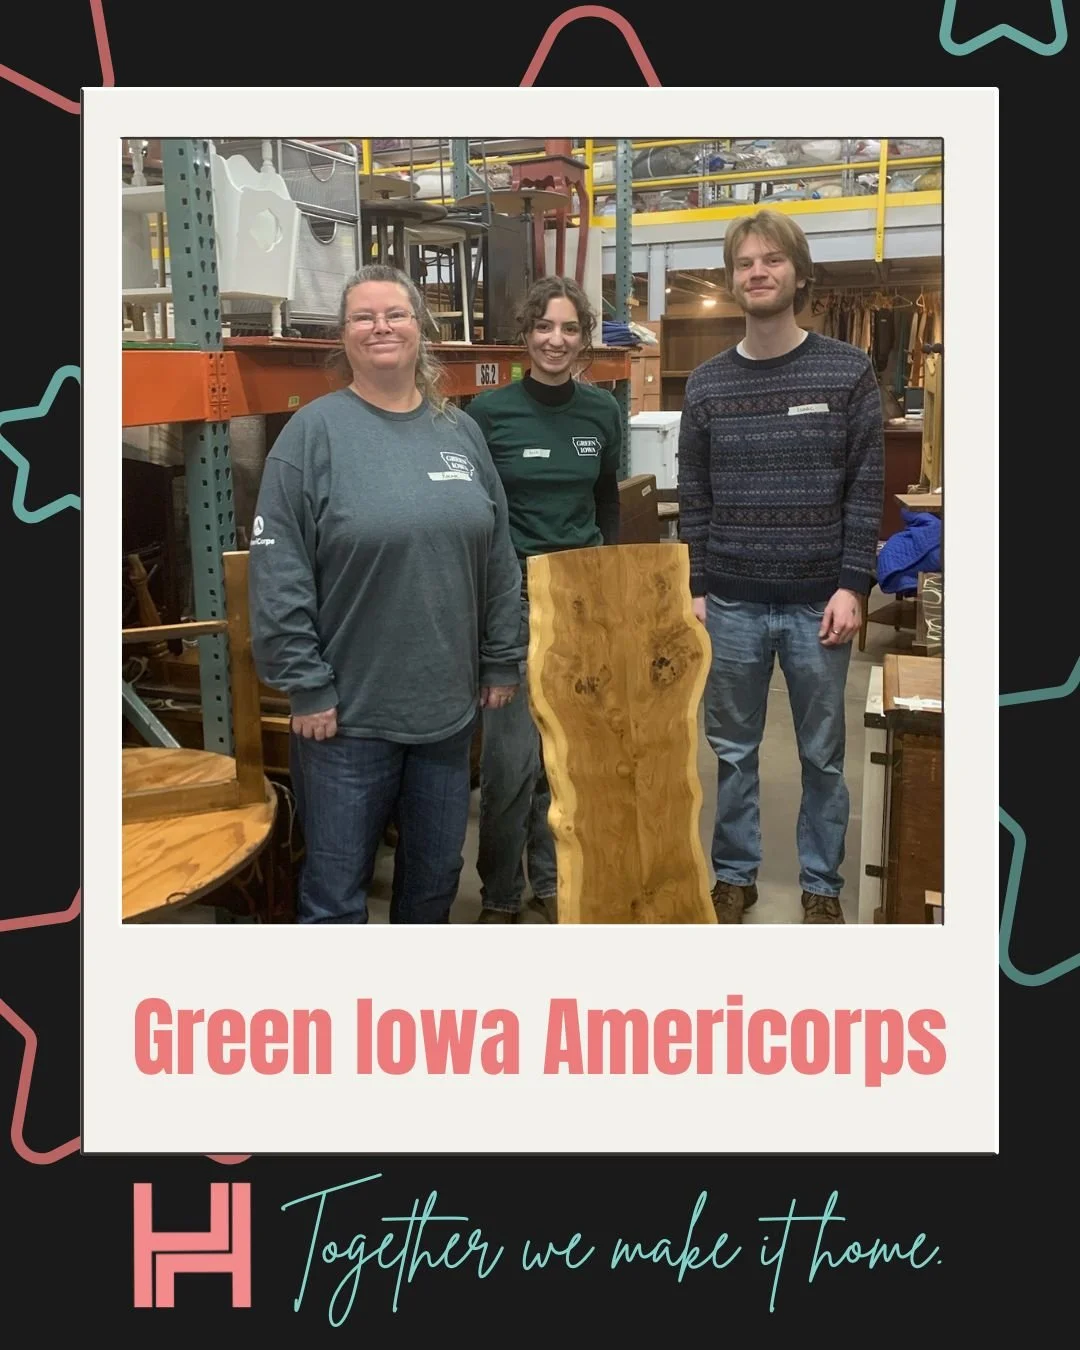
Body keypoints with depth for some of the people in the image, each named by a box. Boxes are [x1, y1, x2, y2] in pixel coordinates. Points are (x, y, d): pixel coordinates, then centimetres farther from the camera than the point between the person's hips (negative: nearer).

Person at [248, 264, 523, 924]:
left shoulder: (459, 430, 7)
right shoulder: (315, 431, -8)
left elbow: (499, 557, 11)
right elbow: (279, 575, -11)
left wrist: (502, 662, 9)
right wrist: (306, 686, -13)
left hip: (448, 705, 5)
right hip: (348, 713, -4)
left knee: (436, 877, 19)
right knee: (337, 892, 7)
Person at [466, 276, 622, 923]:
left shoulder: (603, 412, 4)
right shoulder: (489, 411, -7)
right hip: (512, 594, -4)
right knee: (513, 754, -4)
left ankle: (550, 879, 28)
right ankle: (500, 894, 14)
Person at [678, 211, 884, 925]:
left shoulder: (848, 371, -1)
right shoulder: (707, 384, 4)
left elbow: (866, 490, -3)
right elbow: (694, 498, 6)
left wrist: (851, 586, -10)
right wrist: (695, 589, 1)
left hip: (817, 602, -1)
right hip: (731, 603, 2)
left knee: (823, 755, 10)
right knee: (733, 751, 11)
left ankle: (822, 885, 25)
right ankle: (735, 874, 27)